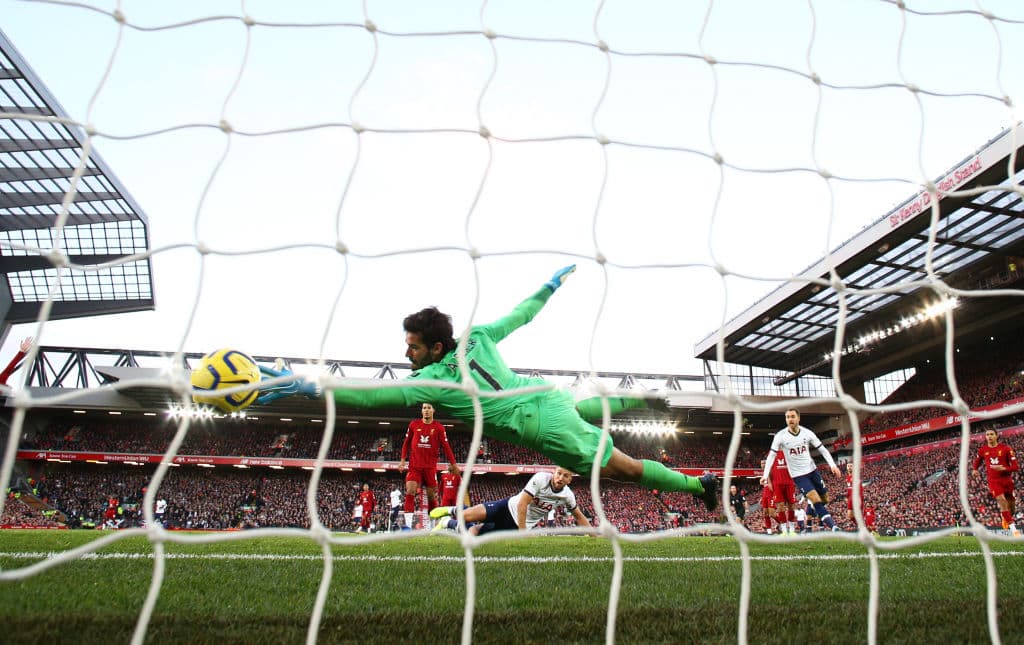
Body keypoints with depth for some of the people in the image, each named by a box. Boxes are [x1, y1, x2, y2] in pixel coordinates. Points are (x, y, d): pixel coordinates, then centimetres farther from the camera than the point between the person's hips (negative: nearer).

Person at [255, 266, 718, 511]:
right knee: (585, 410, 43)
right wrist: (550, 286, 26)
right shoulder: (477, 338, -1)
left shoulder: (433, 381, -19)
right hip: (549, 393, 8)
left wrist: (305, 388, -29)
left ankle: (698, 484, 17)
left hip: (544, 425, -7)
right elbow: (520, 315, 9)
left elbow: (374, 395, -26)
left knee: (623, 468, 8)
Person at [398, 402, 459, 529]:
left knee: (431, 495, 6)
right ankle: (408, 524, -15)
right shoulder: (414, 424, 4)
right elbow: (407, 443, 11)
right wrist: (402, 460, 4)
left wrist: (453, 464, -5)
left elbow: (446, 446, -1)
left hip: (430, 466, 0)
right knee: (410, 492, -13)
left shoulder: (439, 427, 0)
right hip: (414, 466, 0)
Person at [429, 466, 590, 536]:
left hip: (515, 526, 2)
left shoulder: (567, 495, -9)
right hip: (510, 507, -2)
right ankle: (452, 511, 22)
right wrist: (523, 532, -25)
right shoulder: (541, 478, -22)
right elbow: (522, 504, -23)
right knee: (467, 516, -18)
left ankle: (449, 524, 20)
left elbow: (579, 516, 9)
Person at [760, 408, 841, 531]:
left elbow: (822, 449, 3)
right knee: (816, 500, -18)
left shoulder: (807, 433, -6)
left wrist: (832, 465, -11)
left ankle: (811, 510, 37)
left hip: (812, 470, 4)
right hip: (798, 475, -4)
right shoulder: (780, 436, -14)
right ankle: (833, 527, -17)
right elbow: (771, 455, -9)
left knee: (825, 499, 9)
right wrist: (765, 475, -15)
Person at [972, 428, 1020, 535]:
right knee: (1002, 500, -22)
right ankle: (1012, 527, -17)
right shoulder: (982, 450, 4)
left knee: (1011, 505, 9)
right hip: (993, 481, 0)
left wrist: (1003, 468, -23)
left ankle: (1005, 517, 43)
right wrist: (975, 469, 9)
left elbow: (1015, 467, -7)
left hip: (1007, 480, 0)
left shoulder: (1006, 448, -4)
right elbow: (977, 461, 25)